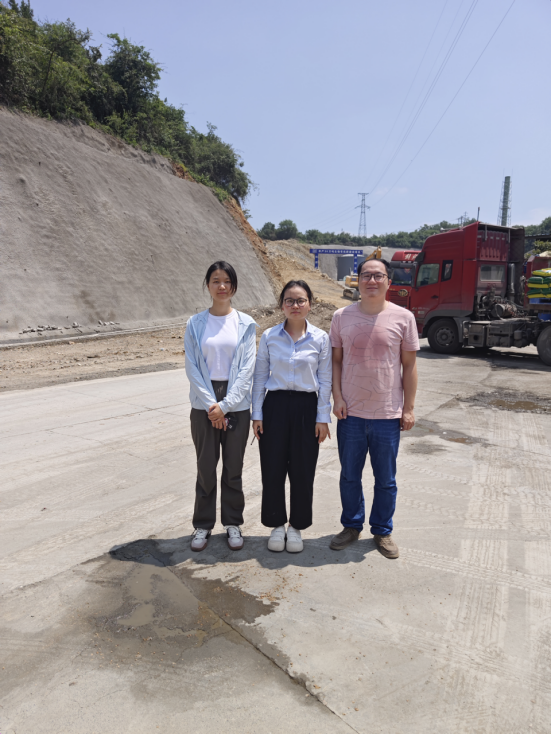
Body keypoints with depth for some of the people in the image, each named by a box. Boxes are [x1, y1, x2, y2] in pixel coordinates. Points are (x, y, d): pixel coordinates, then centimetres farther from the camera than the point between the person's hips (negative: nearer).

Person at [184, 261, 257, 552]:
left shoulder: (245, 324, 0)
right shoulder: (196, 323, 2)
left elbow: (247, 368, -5)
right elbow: (192, 367, -2)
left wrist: (225, 405, -11)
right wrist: (210, 404, -11)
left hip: (236, 404, 0)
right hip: (204, 404, 0)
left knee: (233, 467, 9)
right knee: (206, 466, 8)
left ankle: (233, 522, 26)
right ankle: (203, 524, 24)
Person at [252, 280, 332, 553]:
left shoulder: (320, 338, 0)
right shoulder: (269, 336, 1)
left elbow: (325, 381, 2)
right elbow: (260, 377, 4)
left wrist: (323, 418, -1)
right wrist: (257, 413, 1)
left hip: (307, 407, 0)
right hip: (275, 405, 1)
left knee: (302, 471, 6)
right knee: (273, 469, 5)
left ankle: (296, 526, 27)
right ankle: (277, 525, 26)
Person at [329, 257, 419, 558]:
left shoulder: (403, 317, -3)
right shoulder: (342, 316, 1)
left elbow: (409, 365, 1)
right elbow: (336, 360, 5)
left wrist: (409, 408, -1)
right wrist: (337, 397, -4)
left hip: (388, 414, -1)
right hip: (350, 412, 1)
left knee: (386, 480, 11)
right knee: (349, 476, 14)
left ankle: (382, 531, 31)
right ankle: (352, 525, 34)